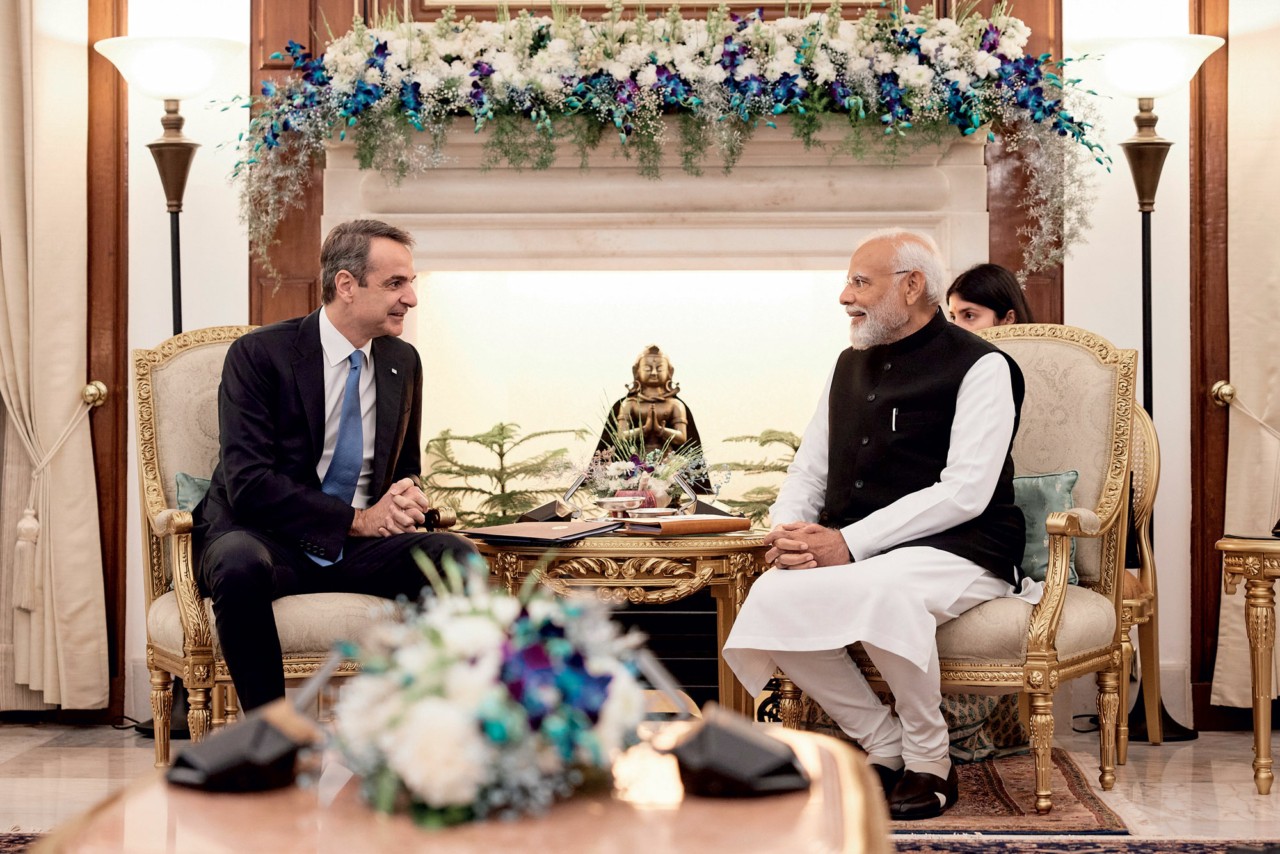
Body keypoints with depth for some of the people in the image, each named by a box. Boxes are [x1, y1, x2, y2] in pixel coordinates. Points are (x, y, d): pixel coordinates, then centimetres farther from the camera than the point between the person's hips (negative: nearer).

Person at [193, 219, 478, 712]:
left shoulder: (402, 363, 11)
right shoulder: (259, 355, -6)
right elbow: (248, 483, -15)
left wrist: (406, 501, -4)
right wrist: (357, 520, -19)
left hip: (359, 545, 4)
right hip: (265, 538, -4)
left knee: (459, 558, -25)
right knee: (241, 566, -40)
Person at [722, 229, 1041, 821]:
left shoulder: (981, 367, -3)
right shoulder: (850, 366, 20)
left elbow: (965, 493, -14)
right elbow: (807, 471, 21)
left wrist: (849, 543, -21)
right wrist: (789, 532, -3)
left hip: (956, 551, -6)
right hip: (851, 556, 6)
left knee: (883, 592, -39)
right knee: (771, 597, -24)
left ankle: (929, 762, -14)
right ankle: (885, 746, -7)